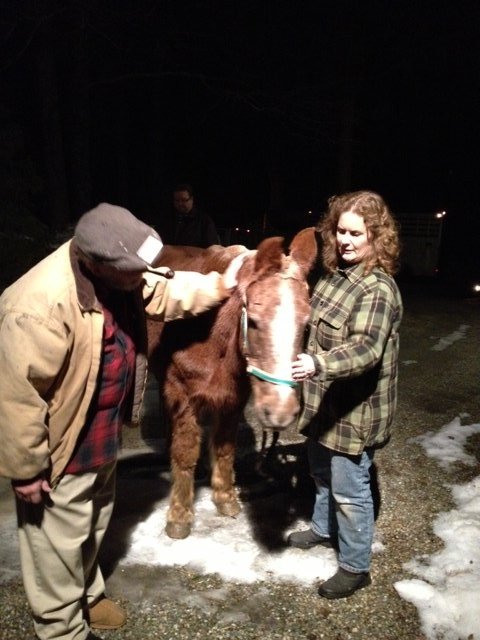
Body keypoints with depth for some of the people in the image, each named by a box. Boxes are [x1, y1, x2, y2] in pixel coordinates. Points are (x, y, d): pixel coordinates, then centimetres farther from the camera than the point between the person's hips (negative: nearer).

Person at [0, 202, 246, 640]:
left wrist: (219, 285, -1)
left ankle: (87, 592, 54)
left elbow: (166, 292, 9)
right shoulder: (40, 306, -35)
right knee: (60, 541, 15)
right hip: (62, 448, -8)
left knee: (94, 524, 29)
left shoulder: (117, 272, -10)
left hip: (104, 436, 8)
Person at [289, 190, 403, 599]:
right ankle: (324, 529, 51)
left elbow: (367, 347, -36)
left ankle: (355, 567, 29)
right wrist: (308, 365, 21)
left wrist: (318, 364, -51)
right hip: (324, 399, 9)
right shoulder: (335, 273, 4)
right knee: (322, 471, 26)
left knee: (349, 488, 7)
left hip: (355, 408, -9)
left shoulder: (379, 288, -23)